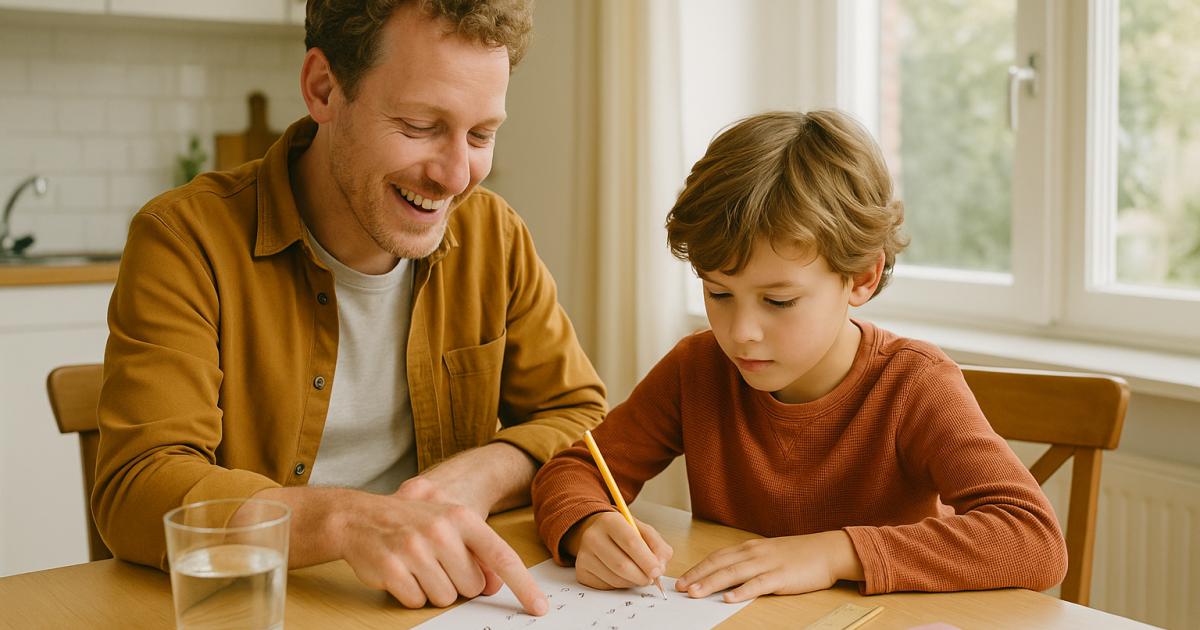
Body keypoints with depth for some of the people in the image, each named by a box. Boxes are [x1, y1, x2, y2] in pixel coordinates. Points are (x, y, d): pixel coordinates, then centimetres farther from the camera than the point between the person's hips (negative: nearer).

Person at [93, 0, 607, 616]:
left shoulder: (492, 236, 1)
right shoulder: (185, 239, -11)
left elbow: (579, 418, 5)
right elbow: (136, 492, -19)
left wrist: (485, 473, -16)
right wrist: (345, 520, -35)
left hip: (449, 601, 3)